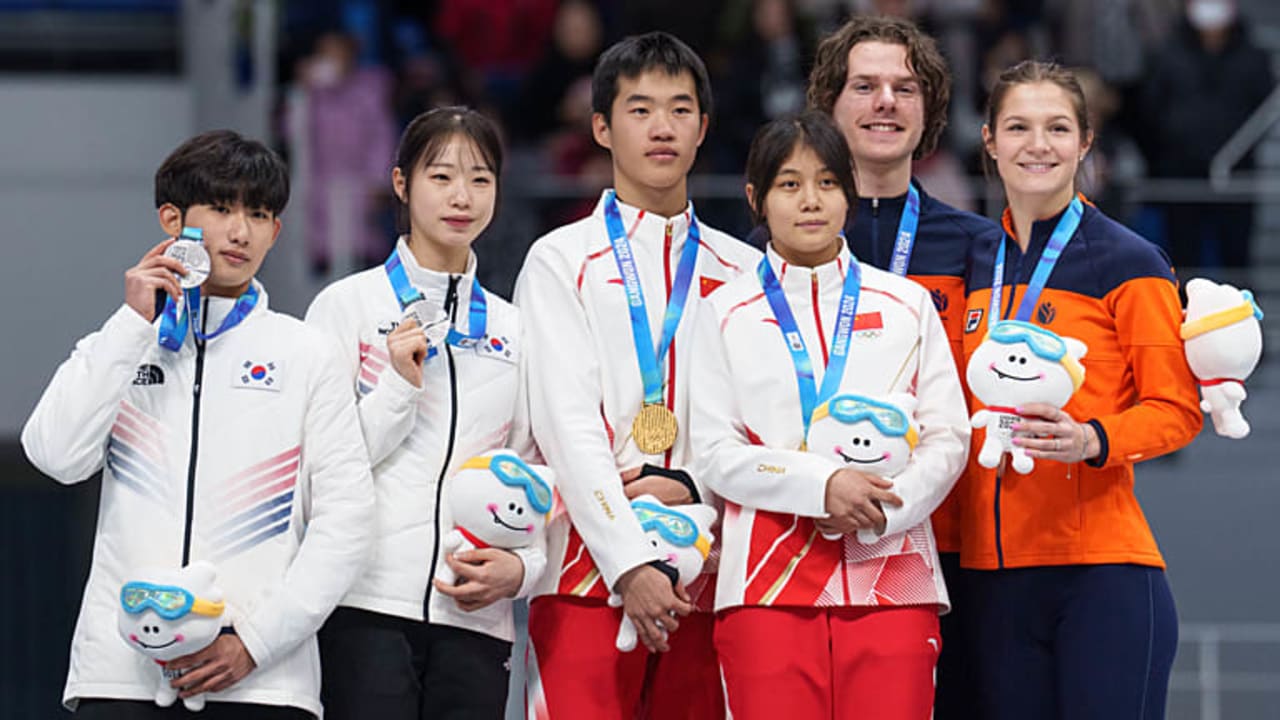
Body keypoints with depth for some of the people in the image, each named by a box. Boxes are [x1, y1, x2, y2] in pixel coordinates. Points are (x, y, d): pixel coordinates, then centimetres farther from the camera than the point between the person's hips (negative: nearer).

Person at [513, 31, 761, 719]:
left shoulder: (740, 271, 15)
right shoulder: (562, 262, 5)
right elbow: (568, 424, -5)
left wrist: (693, 485, -11)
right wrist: (631, 564, -16)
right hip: (589, 573, -3)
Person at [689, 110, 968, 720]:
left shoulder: (907, 305, 13)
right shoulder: (728, 315, 10)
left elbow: (948, 439, 8)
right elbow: (715, 452, 2)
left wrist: (879, 513, -11)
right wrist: (821, 484, -13)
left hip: (891, 579, 1)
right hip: (769, 582, -1)